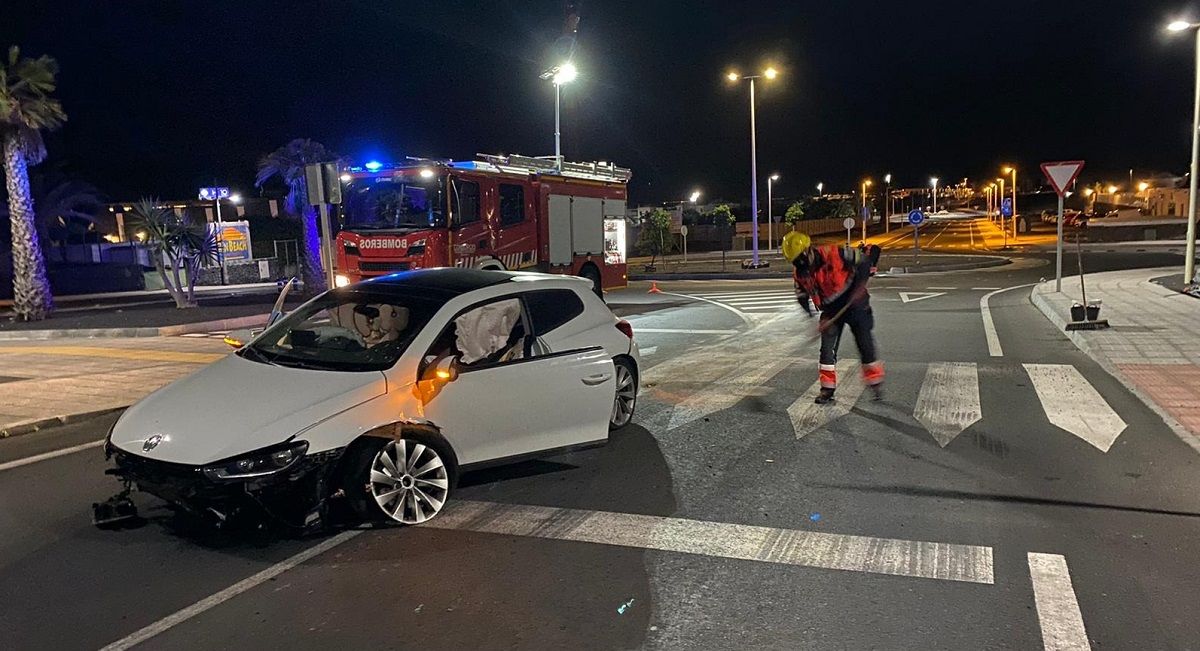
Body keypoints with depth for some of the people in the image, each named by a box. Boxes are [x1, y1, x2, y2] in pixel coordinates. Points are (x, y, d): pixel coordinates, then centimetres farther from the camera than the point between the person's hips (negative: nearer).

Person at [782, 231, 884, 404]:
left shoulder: (834, 254, -23)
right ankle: (827, 388, 6)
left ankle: (876, 382, 18)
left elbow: (864, 260, -15)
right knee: (827, 347, -4)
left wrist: (860, 283, -25)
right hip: (831, 310, 4)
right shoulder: (799, 272, -6)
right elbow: (801, 294, 9)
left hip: (854, 303, -4)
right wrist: (807, 308, -10)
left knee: (865, 343, 1)